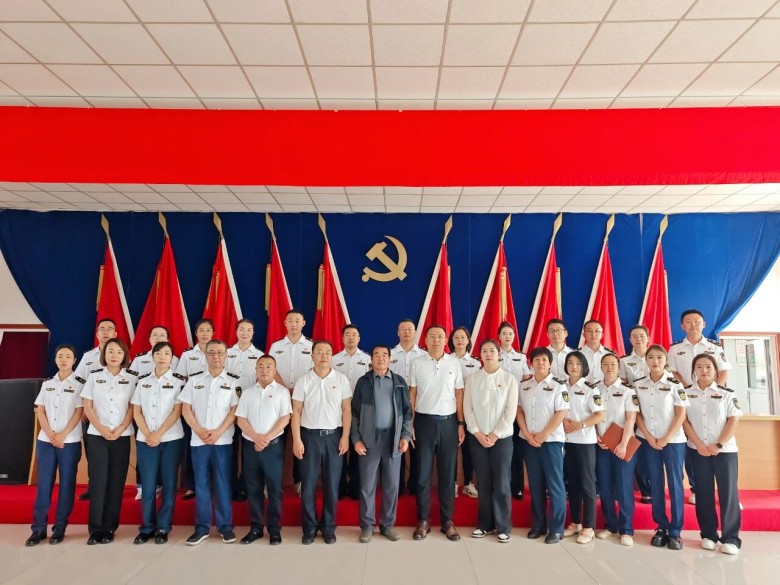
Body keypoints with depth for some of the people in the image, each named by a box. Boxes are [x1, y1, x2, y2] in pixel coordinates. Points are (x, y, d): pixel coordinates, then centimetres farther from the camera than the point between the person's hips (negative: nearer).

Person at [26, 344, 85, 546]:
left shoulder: (79, 384, -1)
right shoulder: (47, 384, 10)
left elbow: (79, 412, -7)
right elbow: (40, 411, 6)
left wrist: (62, 435, -15)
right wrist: (50, 434, -8)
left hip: (69, 442, -3)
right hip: (45, 441, 3)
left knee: (66, 485, 2)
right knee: (43, 484, 4)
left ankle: (59, 528, 10)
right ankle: (39, 528, 13)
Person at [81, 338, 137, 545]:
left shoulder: (131, 379, 4)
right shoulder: (94, 377, 6)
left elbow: (133, 408, 1)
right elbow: (87, 407, 2)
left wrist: (120, 429, -12)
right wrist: (102, 429, -9)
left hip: (122, 437, 0)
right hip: (97, 436, 0)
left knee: (116, 482, 2)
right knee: (98, 480, -2)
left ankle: (109, 528, 10)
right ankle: (95, 528, 5)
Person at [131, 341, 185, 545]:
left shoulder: (178, 381, -1)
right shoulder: (143, 381, 8)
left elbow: (176, 412, -6)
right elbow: (136, 411, 5)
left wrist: (158, 434, -13)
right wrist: (147, 434, -8)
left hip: (171, 439, -2)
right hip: (145, 440, 2)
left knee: (168, 484, 3)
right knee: (148, 484, 4)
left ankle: (163, 528, 13)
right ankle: (147, 527, 16)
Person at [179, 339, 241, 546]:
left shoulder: (233, 382, 2)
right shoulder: (194, 381, 8)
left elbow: (235, 411, -3)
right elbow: (186, 409, 4)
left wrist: (218, 432, -13)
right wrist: (199, 430, -9)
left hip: (223, 441, -2)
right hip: (198, 440, 2)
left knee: (223, 484, 3)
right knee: (201, 484, 7)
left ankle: (226, 527, 13)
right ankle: (202, 527, 17)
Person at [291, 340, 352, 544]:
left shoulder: (341, 379, 0)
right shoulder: (303, 381, 0)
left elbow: (347, 410, 1)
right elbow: (296, 412, 0)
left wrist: (345, 437, -5)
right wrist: (296, 440, -6)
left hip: (333, 436, 0)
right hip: (309, 436, 0)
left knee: (332, 484, 7)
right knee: (308, 484, 5)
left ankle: (328, 526, 21)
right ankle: (309, 526, 20)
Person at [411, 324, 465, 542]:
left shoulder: (454, 363, 2)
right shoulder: (417, 363, 0)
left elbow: (459, 394, 4)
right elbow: (412, 395, 3)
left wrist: (461, 423, 1)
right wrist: (409, 424, -1)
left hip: (448, 421, 1)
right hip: (424, 421, 0)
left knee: (447, 473, 8)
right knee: (423, 473, 6)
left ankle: (447, 521, 21)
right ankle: (423, 520, 19)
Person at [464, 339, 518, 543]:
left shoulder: (509, 379, -1)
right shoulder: (472, 379, 3)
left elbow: (511, 411, -5)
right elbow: (467, 408, 0)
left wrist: (495, 435, -10)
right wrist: (478, 434, -9)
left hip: (502, 437, -1)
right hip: (477, 437, 2)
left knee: (501, 483, 1)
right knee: (483, 482, 8)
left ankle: (503, 526, 14)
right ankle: (485, 524, 20)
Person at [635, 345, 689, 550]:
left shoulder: (674, 383, -5)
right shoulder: (639, 385, 2)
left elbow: (681, 414, -6)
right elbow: (637, 414, 3)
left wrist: (666, 439, -11)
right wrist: (649, 438, -6)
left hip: (673, 440, -2)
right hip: (649, 441, 2)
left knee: (675, 483, 2)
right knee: (656, 483, 7)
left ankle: (675, 532, 10)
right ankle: (661, 527, 18)